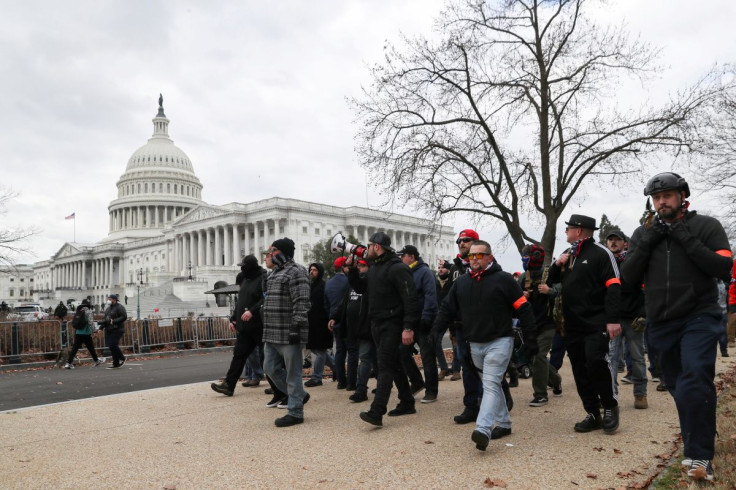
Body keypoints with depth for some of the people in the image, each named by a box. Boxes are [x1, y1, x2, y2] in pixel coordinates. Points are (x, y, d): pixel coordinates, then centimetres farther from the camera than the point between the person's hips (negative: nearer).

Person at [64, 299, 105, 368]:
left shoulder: (77, 311, 9)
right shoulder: (87, 311, -10)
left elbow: (73, 323, 14)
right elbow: (90, 322, -15)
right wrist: (93, 330, -3)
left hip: (77, 333, 5)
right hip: (86, 333, -5)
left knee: (74, 348, 3)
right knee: (91, 347, 9)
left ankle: (69, 363, -4)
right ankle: (96, 361, 23)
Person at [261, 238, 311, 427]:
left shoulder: (295, 272, -11)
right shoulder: (273, 274, 19)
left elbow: (301, 303, -18)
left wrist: (296, 328, -22)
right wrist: (266, 333, 24)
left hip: (289, 334, -10)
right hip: (272, 335, 10)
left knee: (292, 373, -1)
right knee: (271, 368, 12)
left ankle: (295, 412, 10)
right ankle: (300, 395, 27)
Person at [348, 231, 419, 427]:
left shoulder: (398, 268, -14)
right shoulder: (374, 268, 14)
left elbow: (409, 299, -20)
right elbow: (361, 288, 22)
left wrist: (408, 327, -25)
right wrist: (352, 271, 6)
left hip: (392, 325, -9)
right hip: (377, 324, 9)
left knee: (385, 366, -12)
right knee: (394, 365, 15)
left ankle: (376, 412, -15)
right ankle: (407, 403, 27)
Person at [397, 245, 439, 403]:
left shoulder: (424, 272, -10)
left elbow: (430, 296, -18)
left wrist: (426, 317, -23)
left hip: (423, 322, -8)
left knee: (427, 356, -1)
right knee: (402, 352, 7)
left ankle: (431, 391, 9)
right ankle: (417, 383, 22)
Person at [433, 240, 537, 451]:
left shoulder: (504, 279, -7)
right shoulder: (461, 282, 7)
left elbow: (523, 310, -6)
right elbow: (447, 309, 10)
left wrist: (530, 340, -8)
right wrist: (434, 332, 0)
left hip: (499, 342, -5)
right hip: (475, 344, 6)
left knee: (490, 384, -14)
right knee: (492, 384, 16)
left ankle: (483, 430, -22)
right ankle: (503, 423, 29)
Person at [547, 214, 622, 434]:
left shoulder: (600, 253, -5)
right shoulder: (567, 255, 17)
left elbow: (613, 287, -13)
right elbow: (551, 283, 21)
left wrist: (613, 319, -21)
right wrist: (556, 265, 1)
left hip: (596, 323, -7)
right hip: (572, 325, 7)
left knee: (596, 362, -16)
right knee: (580, 370, 8)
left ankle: (610, 407, 7)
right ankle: (593, 414, 18)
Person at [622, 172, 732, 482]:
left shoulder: (706, 226, -1)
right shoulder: (643, 233, 9)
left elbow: (724, 268, -12)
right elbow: (629, 277, 1)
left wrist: (687, 239, -16)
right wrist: (647, 243, -9)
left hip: (699, 318, -4)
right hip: (661, 323, 4)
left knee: (694, 380, -19)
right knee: (678, 386, 12)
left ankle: (699, 456, -11)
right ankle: (698, 439, 31)